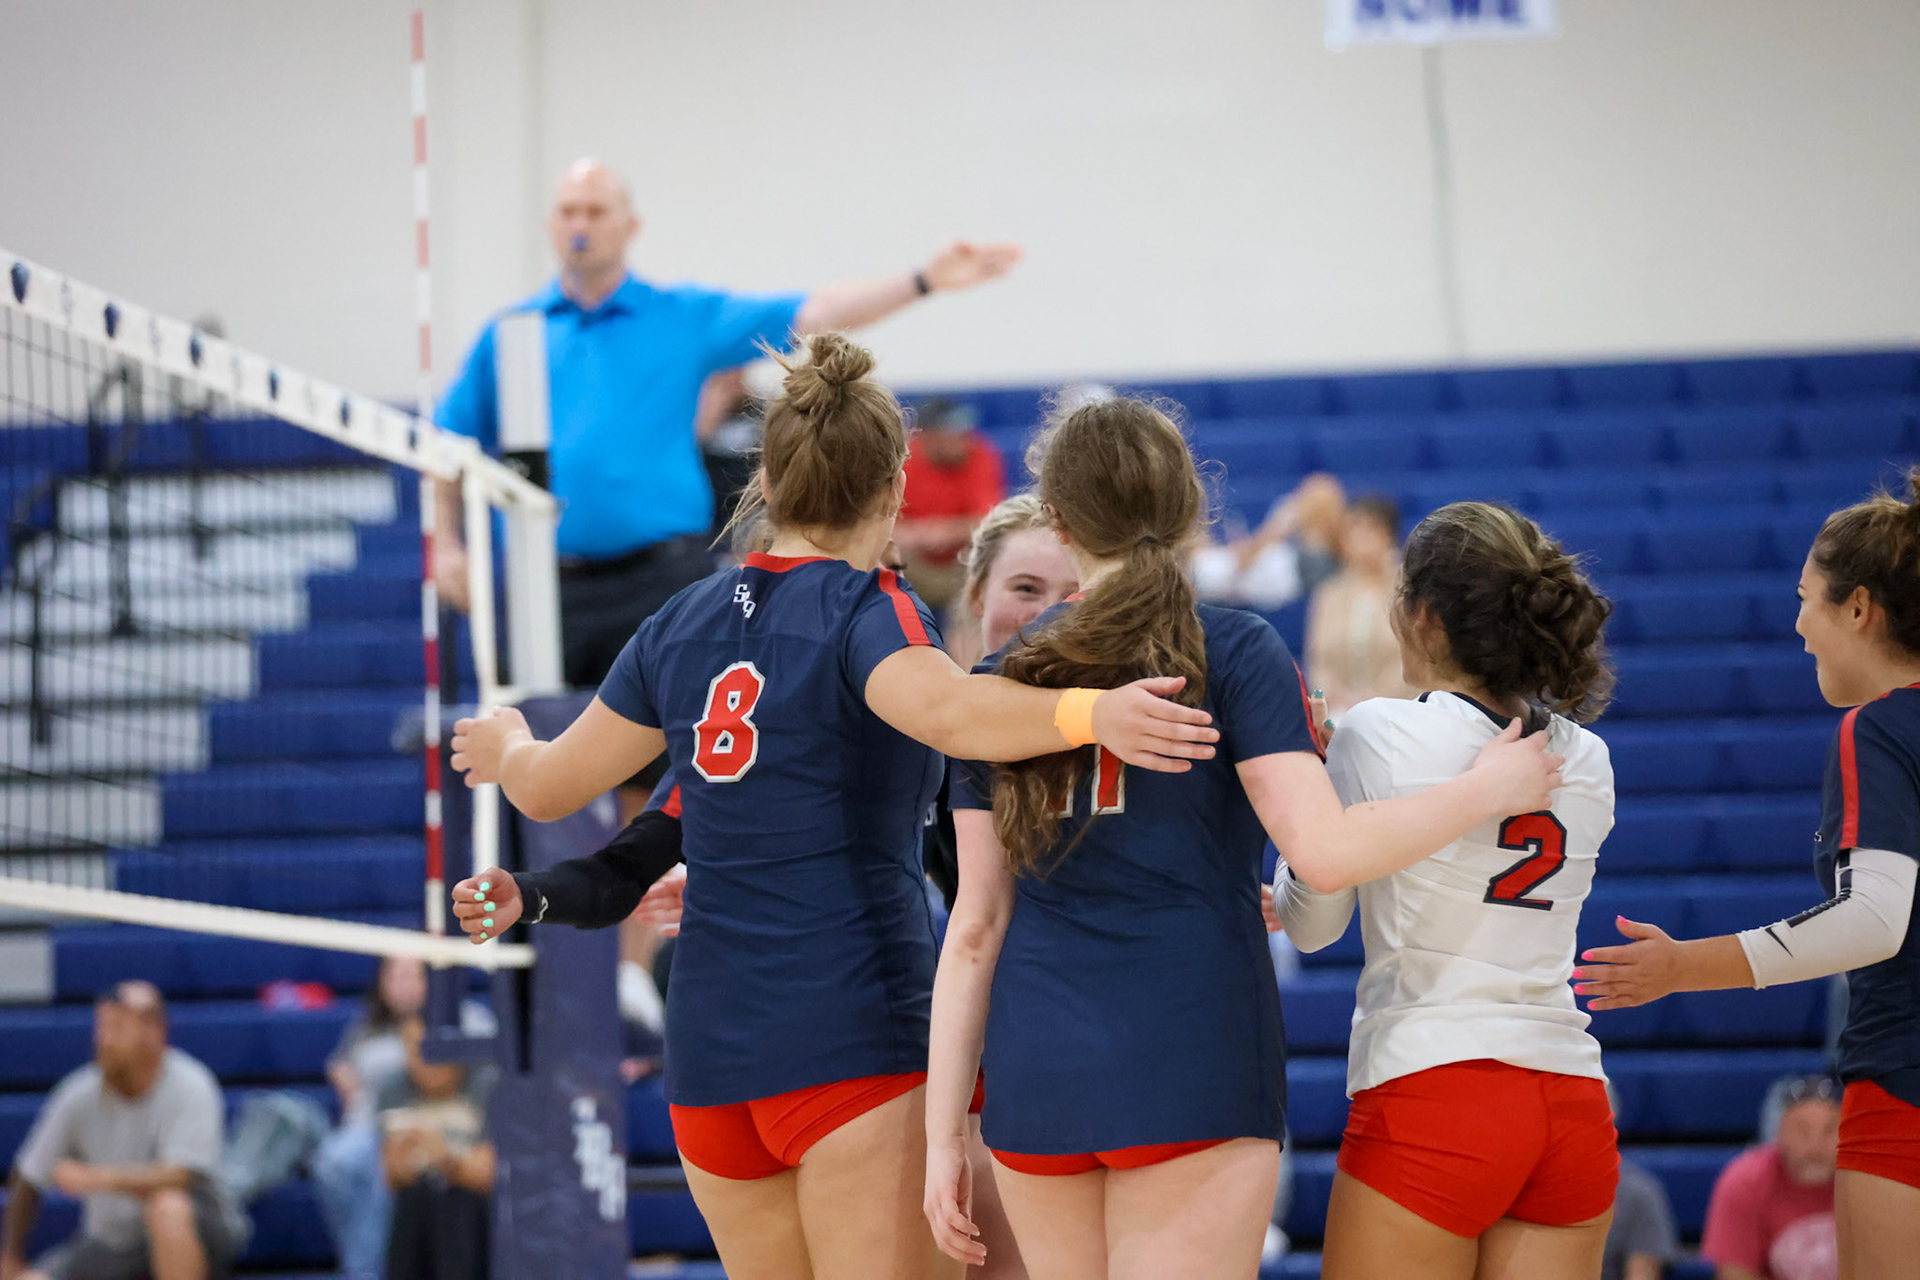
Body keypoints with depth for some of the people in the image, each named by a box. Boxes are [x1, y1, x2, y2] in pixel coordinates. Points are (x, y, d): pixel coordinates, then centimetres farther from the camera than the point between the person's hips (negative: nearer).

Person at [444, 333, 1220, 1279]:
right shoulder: (867, 610, -6)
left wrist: (507, 748, 44)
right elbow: (945, 708, -30)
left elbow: (549, 787, 23)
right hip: (856, 1043, -7)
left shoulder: (682, 624, 12)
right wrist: (1091, 713, -44)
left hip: (706, 1052, 7)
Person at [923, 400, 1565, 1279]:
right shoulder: (1235, 654, 0)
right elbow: (1326, 851, -12)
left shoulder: (1002, 681, 10)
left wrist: (943, 1136, 9)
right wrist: (1491, 789, 3)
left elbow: (976, 927, 8)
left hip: (1034, 1076, 4)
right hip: (1193, 1072, -4)